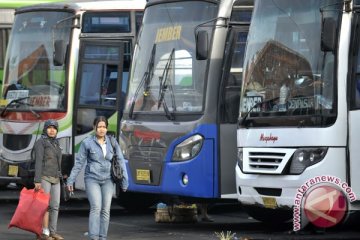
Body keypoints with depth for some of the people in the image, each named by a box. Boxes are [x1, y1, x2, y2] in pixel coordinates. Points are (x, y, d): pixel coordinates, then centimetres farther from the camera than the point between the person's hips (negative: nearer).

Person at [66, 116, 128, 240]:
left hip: (107, 180, 3)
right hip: (92, 179, -3)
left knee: (105, 210, 0)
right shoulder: (87, 143, -6)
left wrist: (125, 180, -1)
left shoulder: (112, 142, 1)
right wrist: (70, 180, -3)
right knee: (96, 208, -18)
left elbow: (120, 161, 3)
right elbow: (79, 162, -2)